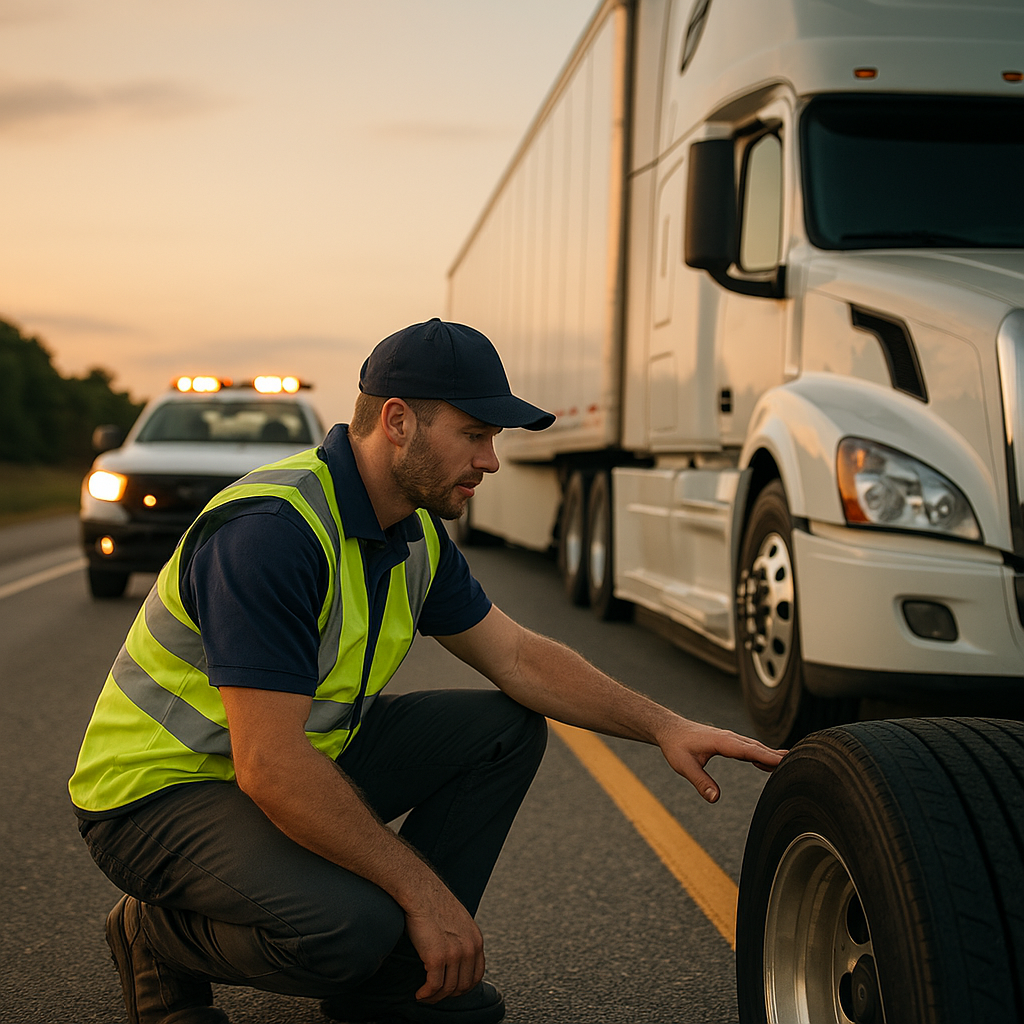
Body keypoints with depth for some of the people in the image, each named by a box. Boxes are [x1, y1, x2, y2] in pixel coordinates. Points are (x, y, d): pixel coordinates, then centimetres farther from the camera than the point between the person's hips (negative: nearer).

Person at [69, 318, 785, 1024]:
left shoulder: (416, 533, 1)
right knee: (349, 923, -34)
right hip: (161, 792, -9)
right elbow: (269, 767, -33)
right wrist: (424, 890, -28)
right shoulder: (273, 531, -30)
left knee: (506, 728, 2)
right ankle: (160, 940, -3)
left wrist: (663, 726, -5)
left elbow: (516, 656, 8)